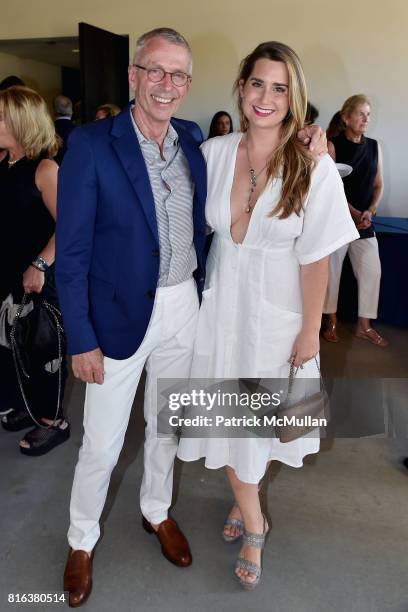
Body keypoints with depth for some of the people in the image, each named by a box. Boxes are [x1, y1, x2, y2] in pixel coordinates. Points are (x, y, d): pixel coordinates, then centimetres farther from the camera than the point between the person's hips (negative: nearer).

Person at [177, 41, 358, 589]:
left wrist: (310, 331, -9)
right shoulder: (214, 153, -4)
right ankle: (252, 522, 38)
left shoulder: (313, 168, -14)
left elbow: (315, 258, -12)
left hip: (276, 308, -2)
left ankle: (243, 500, 47)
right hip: (222, 300, 3)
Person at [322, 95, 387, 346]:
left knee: (372, 271, 1)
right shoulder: (333, 145, -4)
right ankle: (332, 321, 18)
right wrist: (353, 212, -14)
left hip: (365, 221, 4)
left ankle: (364, 325, 14)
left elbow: (378, 184, 11)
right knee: (332, 270, 2)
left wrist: (370, 211, -6)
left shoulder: (374, 146, 10)